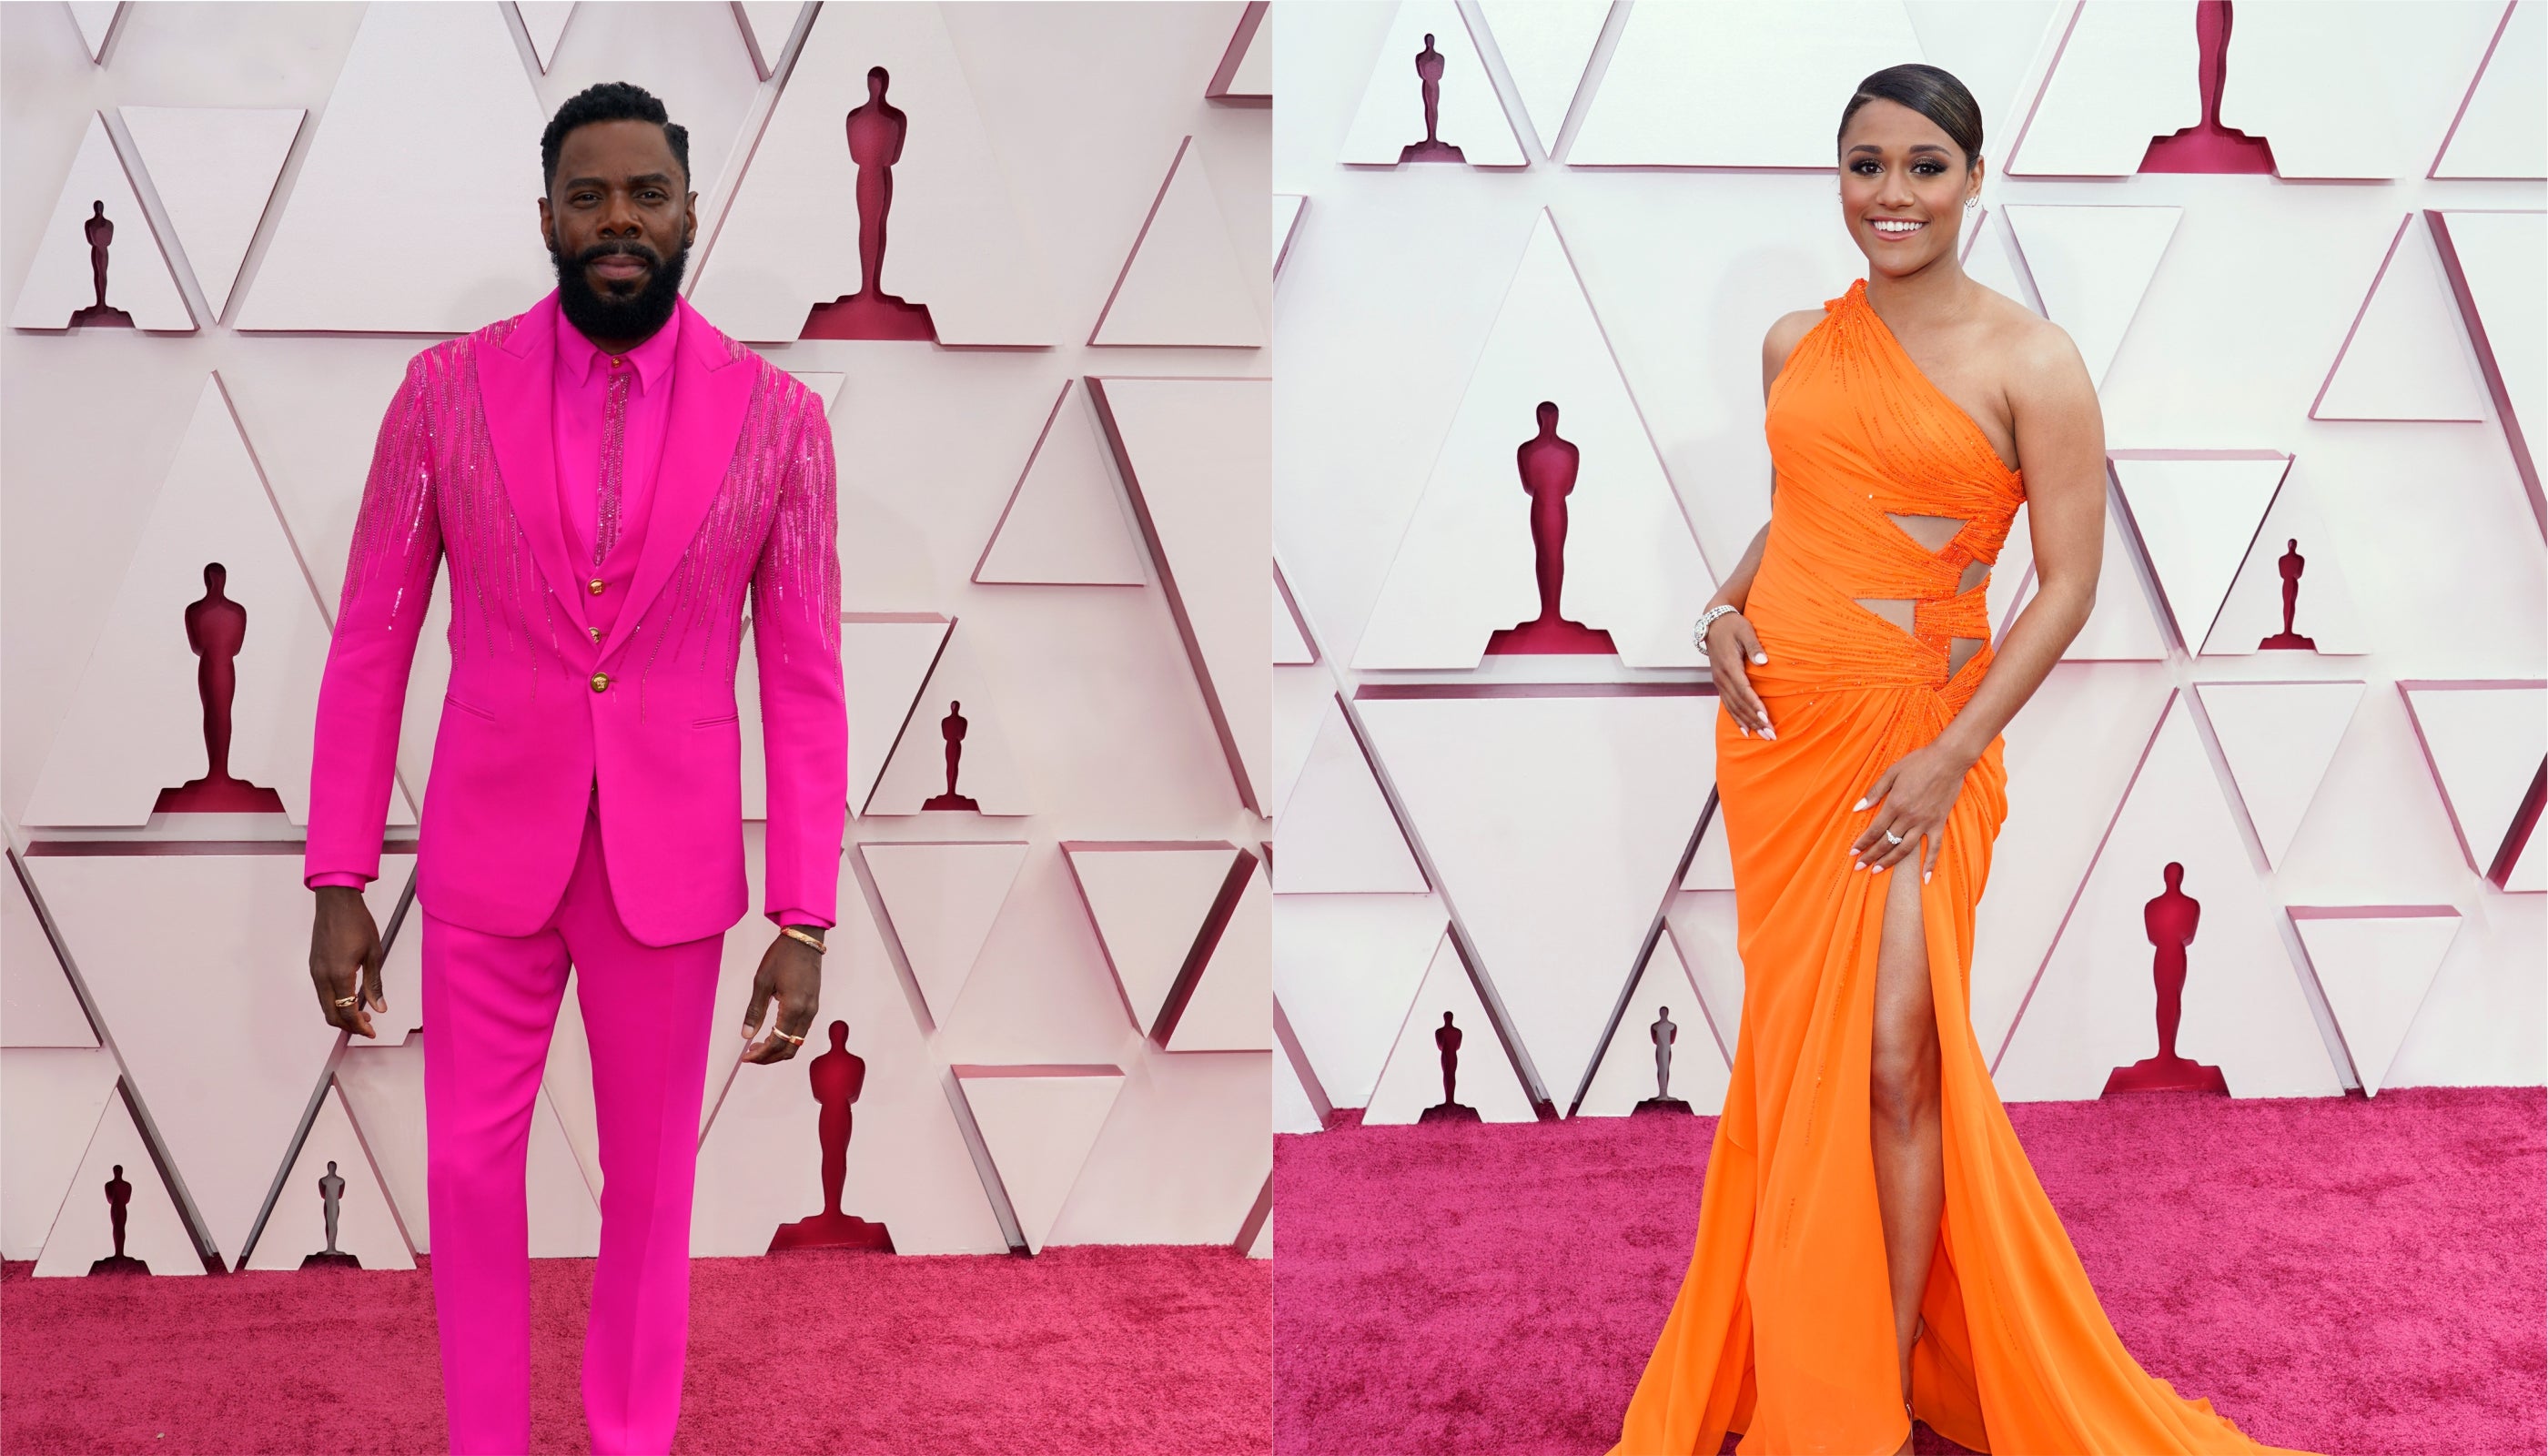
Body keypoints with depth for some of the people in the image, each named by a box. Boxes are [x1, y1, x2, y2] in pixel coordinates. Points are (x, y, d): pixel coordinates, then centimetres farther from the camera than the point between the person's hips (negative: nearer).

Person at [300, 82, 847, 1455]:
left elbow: (804, 684, -4)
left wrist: (804, 924, -7)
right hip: (490, 852, 0)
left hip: (670, 864, 0)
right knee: (470, 1174, 8)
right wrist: (336, 886, -4)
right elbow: (368, 648, -2)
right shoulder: (447, 390, -6)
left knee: (651, 1182, 12)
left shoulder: (777, 417, -7)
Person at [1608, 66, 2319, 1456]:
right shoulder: (1795, 345, 8)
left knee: (1890, 1058, -8)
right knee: (1794, 1047, 8)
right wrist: (1725, 610, 2)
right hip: (1775, 723, 4)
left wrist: (1953, 757, -14)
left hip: (1915, 740, -4)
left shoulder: (2030, 362, -7)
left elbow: (2068, 584, -8)